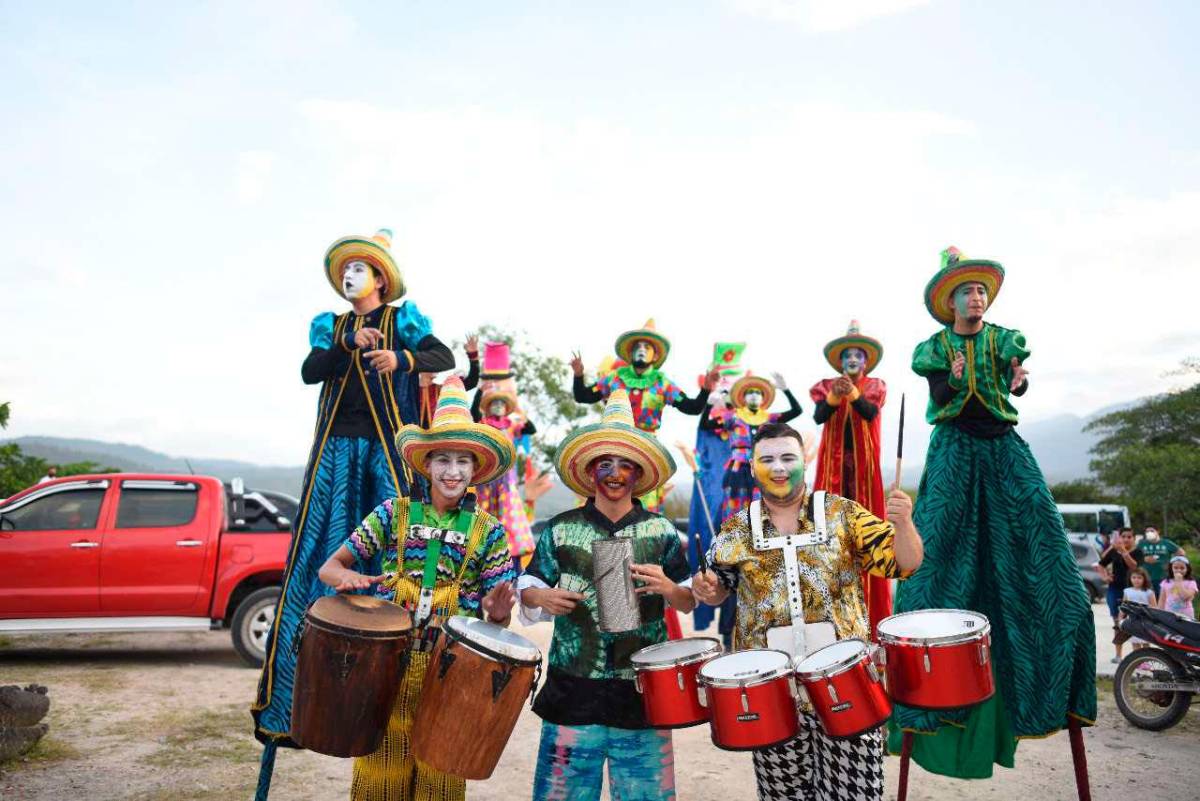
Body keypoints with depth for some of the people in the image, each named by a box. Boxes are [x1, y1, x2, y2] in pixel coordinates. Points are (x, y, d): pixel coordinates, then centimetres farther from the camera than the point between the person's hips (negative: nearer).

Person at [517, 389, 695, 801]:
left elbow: (689, 602, 7)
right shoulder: (560, 530, 3)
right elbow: (527, 587, 10)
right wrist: (541, 597, -12)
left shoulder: (662, 531, 3)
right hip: (574, 691, 0)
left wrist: (668, 587, -14)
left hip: (643, 691, 0)